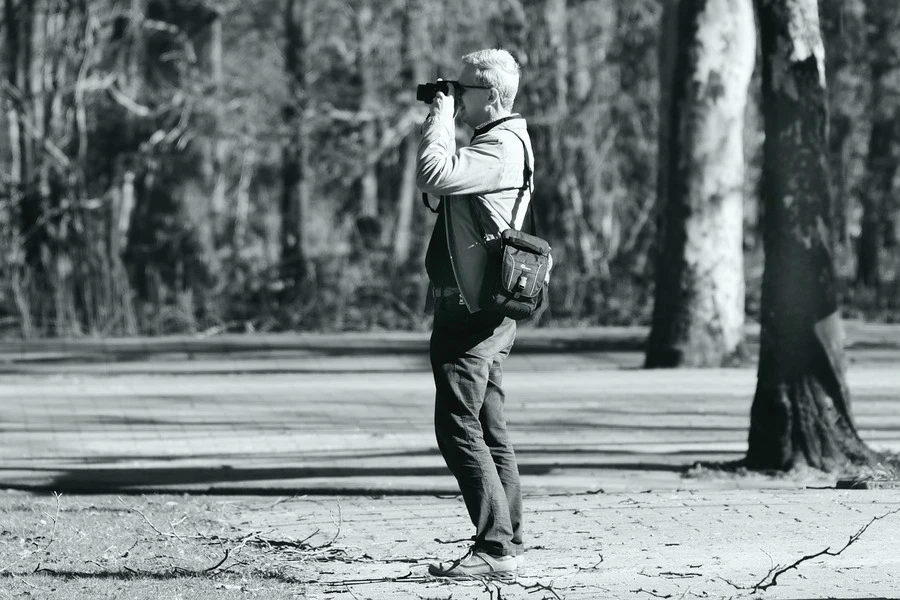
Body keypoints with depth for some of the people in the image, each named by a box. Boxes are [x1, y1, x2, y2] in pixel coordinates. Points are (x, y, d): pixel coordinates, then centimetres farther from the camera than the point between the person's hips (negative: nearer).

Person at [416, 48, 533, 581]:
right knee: (489, 432, 12)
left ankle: (496, 549, -13)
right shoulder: (497, 144, 18)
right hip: (486, 315, 11)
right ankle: (507, 544, 15)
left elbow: (433, 176, -27)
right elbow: (441, 186, 22)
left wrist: (441, 116, -16)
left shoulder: (501, 148, -15)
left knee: (459, 428, -11)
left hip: (471, 312, -11)